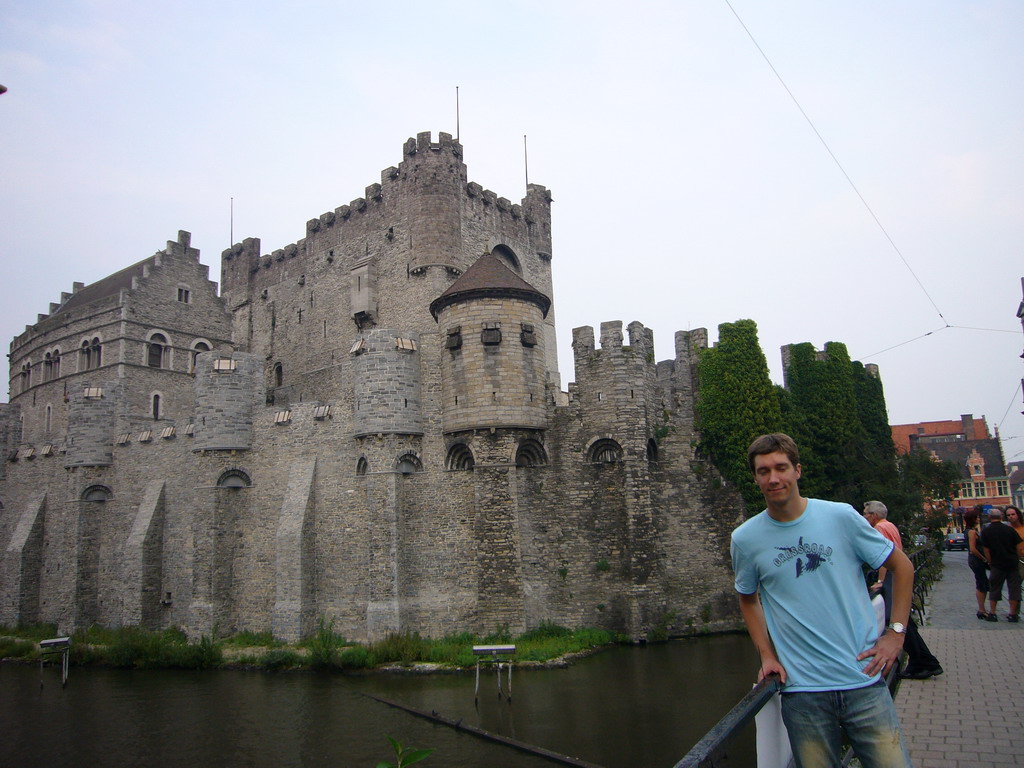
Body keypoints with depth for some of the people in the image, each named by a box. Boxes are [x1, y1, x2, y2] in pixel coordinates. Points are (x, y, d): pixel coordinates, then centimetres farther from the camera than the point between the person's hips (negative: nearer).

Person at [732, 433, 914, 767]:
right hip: (801, 691, 1)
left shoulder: (841, 517, -5)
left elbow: (901, 566, 7)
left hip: (863, 681, 0)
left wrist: (895, 633, 0)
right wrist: (767, 655, 5)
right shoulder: (745, 539, -1)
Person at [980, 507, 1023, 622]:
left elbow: (986, 551, -7)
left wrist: (990, 562, 6)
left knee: (994, 589, 8)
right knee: (1013, 588, 8)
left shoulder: (986, 532, -5)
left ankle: (992, 613, 10)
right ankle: (1013, 614, 11)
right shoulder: (1009, 529, -2)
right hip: (1013, 564, 1)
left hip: (997, 565, -1)